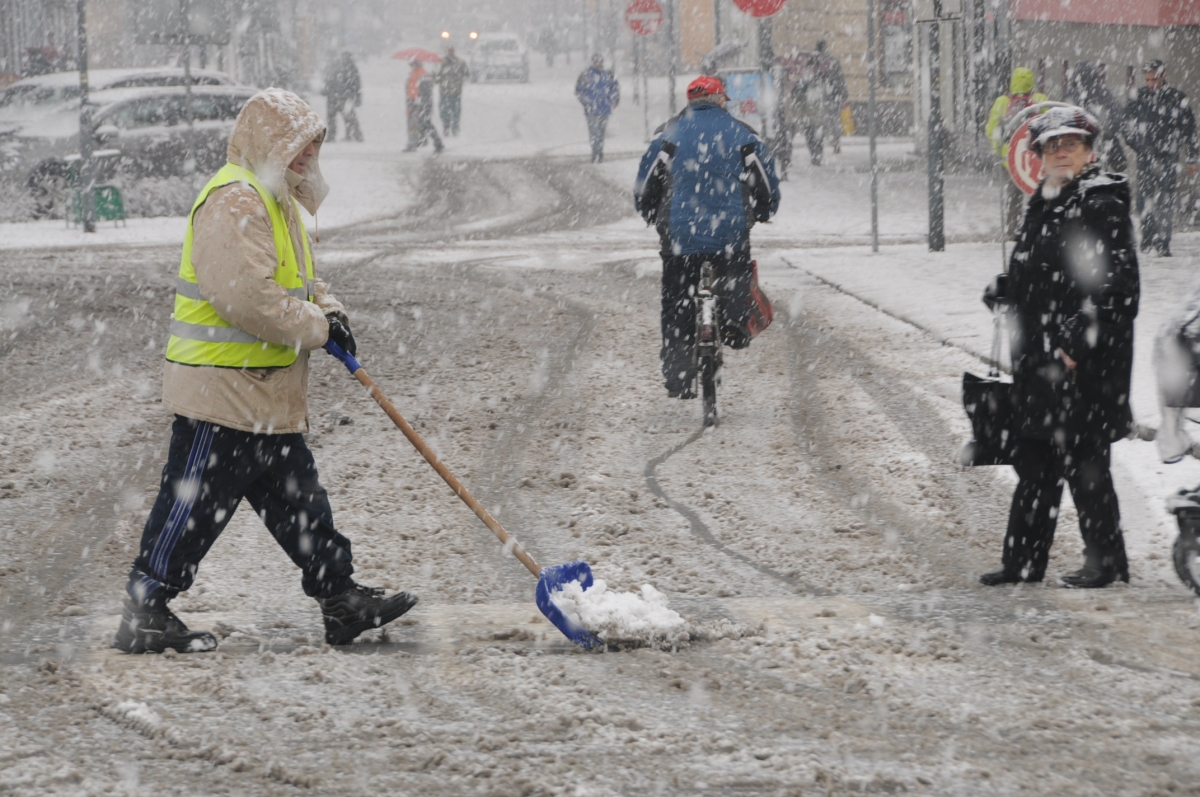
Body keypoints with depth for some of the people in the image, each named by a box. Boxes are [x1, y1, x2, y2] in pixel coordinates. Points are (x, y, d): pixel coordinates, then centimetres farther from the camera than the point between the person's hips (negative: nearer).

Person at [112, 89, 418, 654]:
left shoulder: (278, 200, 18)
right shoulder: (234, 202, -18)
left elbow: (297, 280, 30)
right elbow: (250, 298, -27)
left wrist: (327, 309, 8)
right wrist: (317, 327, -16)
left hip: (267, 396, 11)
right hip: (221, 390, -10)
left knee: (298, 499, 14)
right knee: (195, 502, -5)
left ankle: (340, 597, 20)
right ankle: (144, 612, 1)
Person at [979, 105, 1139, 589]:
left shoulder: (1103, 206, -11)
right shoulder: (1043, 205, 16)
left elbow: (1116, 286, -17)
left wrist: (1078, 342, -20)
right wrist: (1006, 289, 6)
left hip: (1084, 364, -9)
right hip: (1038, 358, 9)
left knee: (1082, 458, -5)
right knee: (1035, 459, 12)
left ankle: (1106, 559, 6)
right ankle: (1024, 559, 19)